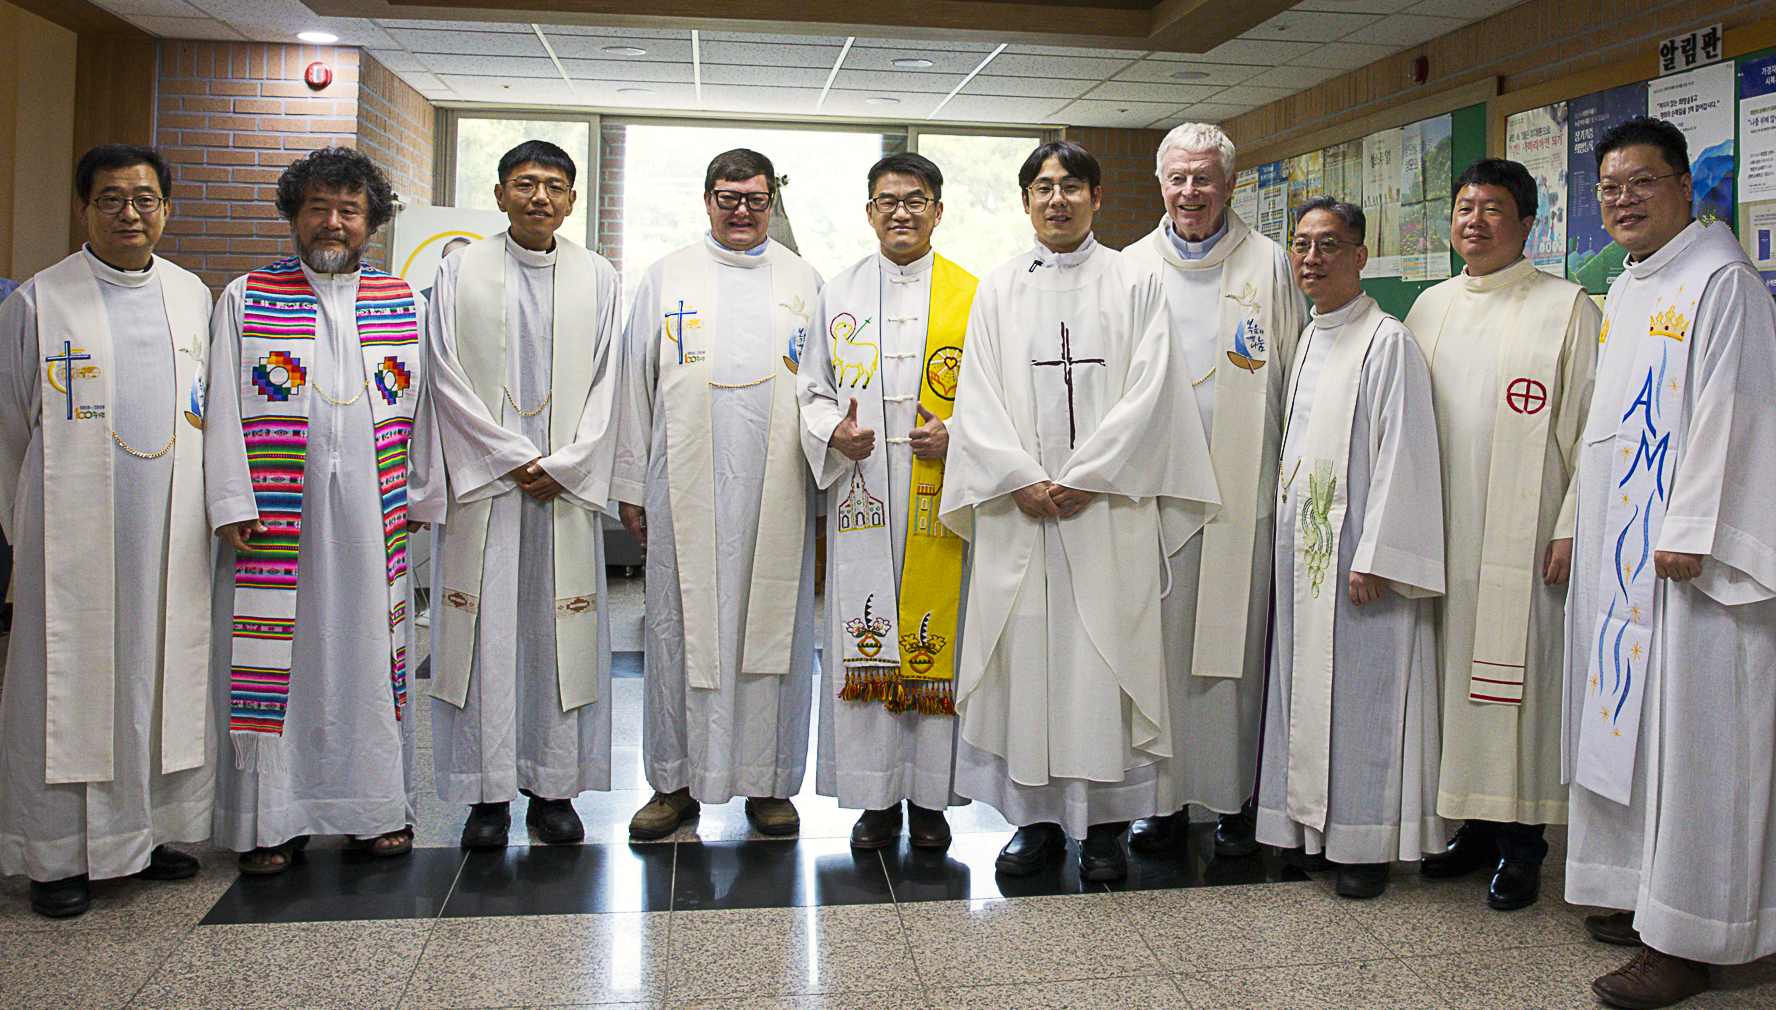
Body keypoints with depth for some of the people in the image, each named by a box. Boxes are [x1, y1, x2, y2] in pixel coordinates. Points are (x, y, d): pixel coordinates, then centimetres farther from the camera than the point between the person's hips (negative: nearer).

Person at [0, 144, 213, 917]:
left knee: (164, 674, 8)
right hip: (74, 531, -3)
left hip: (170, 534, 4)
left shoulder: (192, 296, 9)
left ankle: (149, 830, 22)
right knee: (69, 682, 1)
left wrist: (218, 507, 13)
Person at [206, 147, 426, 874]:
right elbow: (224, 410, 1)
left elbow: (418, 405, 11)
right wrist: (233, 504, -8)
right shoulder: (244, 300, 7)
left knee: (369, 649, 6)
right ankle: (274, 817, 12)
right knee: (278, 652, 2)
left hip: (373, 513, 2)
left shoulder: (401, 303, 11)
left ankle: (377, 805, 18)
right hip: (276, 514, -1)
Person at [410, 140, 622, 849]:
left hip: (567, 486, 1)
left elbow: (607, 383, 5)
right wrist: (515, 458, -8)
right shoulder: (460, 272, 6)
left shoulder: (599, 278, 10)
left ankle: (553, 789, 12)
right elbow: (448, 379, 0)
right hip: (485, 481, -1)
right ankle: (489, 793, 9)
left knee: (561, 630, 3)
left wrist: (565, 465, -7)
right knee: (486, 629, 0)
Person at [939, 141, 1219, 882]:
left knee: (1104, 653, -1)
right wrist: (1022, 480, -9)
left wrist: (1083, 478, -12)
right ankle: (1037, 816, 14)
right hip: (1020, 508, 2)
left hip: (1109, 507, -1)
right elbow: (978, 399, 4)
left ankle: (1105, 821, 11)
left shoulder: (1136, 284, 6)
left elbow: (1148, 391, -3)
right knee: (1025, 654, 2)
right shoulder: (999, 290, 11)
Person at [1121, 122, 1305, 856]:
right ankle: (1163, 795, 15)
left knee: (1233, 643, 2)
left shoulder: (1269, 265, 6)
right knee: (1158, 640, 3)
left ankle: (1233, 799, 14)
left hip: (1242, 487, -1)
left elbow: (1295, 376, 7)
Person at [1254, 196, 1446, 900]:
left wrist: (1375, 555, -18)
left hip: (1355, 548, -8)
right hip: (1301, 543, 8)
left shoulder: (1387, 342, -10)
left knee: (1361, 691, -1)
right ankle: (1308, 824, 22)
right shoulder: (1308, 340, 14)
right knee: (1305, 684, 11)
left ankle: (1367, 844, 10)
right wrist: (1288, 536, 15)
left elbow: (1400, 455, -14)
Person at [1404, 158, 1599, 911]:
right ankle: (1475, 826, 20)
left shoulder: (1566, 307, 0)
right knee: (1455, 672, 8)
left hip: (1523, 537, -5)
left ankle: (1521, 844, 9)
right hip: (1442, 534, 5)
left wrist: (1573, 526, -11)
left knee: (1519, 673, -2)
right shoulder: (1430, 307, 14)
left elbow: (1590, 428, -4)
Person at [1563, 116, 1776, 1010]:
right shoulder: (1623, 291, 17)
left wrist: (1690, 532, -20)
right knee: (1628, 716, 12)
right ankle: (1644, 891, 24)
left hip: (1685, 549, -9)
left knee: (1686, 730, -5)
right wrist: (1579, 526, 18)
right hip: (1619, 545, 9)